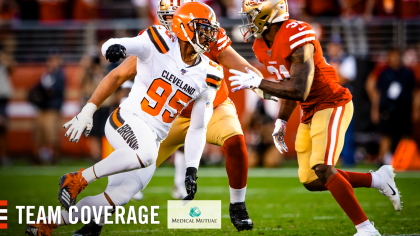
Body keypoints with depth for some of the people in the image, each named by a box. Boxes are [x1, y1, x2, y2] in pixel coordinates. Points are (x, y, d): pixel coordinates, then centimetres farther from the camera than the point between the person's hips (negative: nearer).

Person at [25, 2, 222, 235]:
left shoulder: (207, 76, 4)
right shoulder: (159, 45, -10)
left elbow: (198, 129, 11)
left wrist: (192, 170, 1)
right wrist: (115, 47, -50)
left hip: (153, 139, 6)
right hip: (127, 120, -6)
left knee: (117, 198, -3)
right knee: (146, 154, -39)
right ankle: (78, 179, -19)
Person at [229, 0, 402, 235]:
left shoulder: (297, 38, -26)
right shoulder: (263, 46, 4)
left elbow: (299, 91, -31)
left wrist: (258, 82, -26)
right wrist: (281, 122, 11)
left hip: (332, 105, -9)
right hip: (310, 112, 9)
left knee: (322, 169, -24)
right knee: (312, 181, 7)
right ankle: (378, 179, 18)